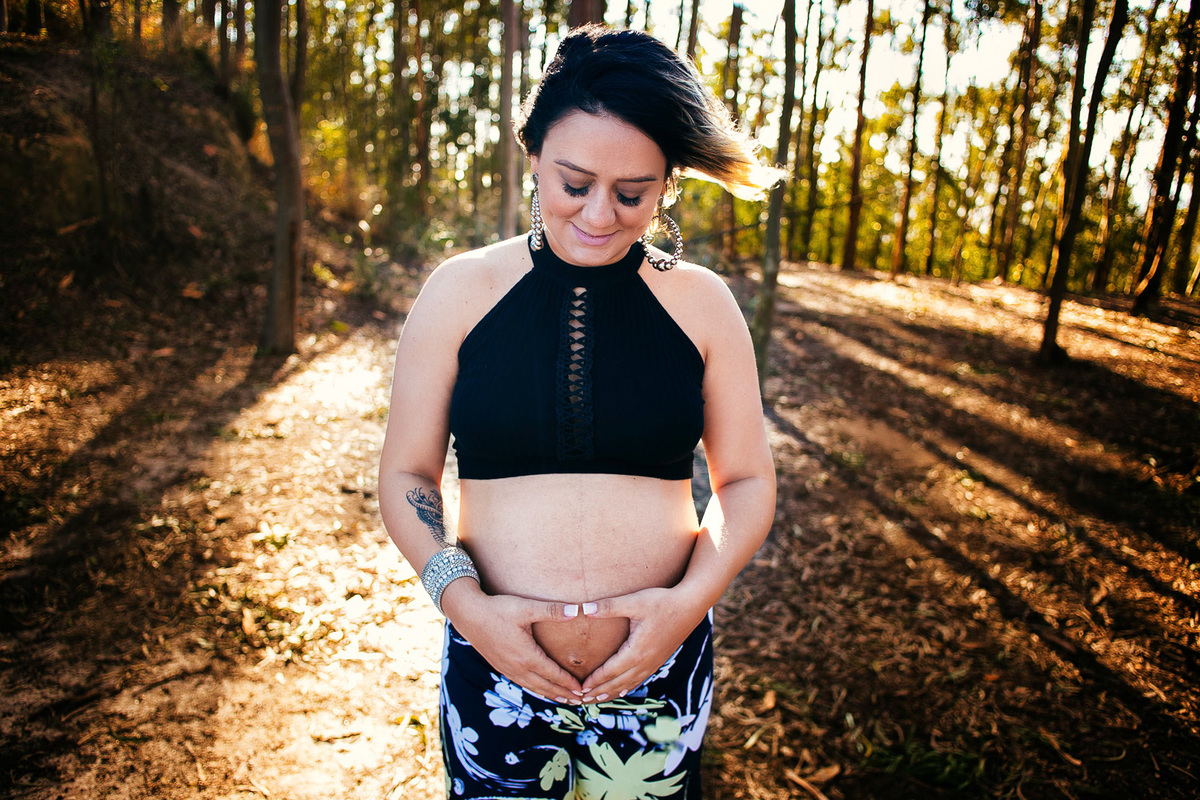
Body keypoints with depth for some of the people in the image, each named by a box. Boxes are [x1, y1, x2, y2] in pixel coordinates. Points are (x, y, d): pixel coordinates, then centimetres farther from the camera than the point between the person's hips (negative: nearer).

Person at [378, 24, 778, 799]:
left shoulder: (701, 302, -2)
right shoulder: (460, 291, -3)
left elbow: (747, 480, 4)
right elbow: (406, 474, 1)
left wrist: (693, 598, -11)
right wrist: (464, 602, -12)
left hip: (662, 677, 1)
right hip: (494, 672, 0)